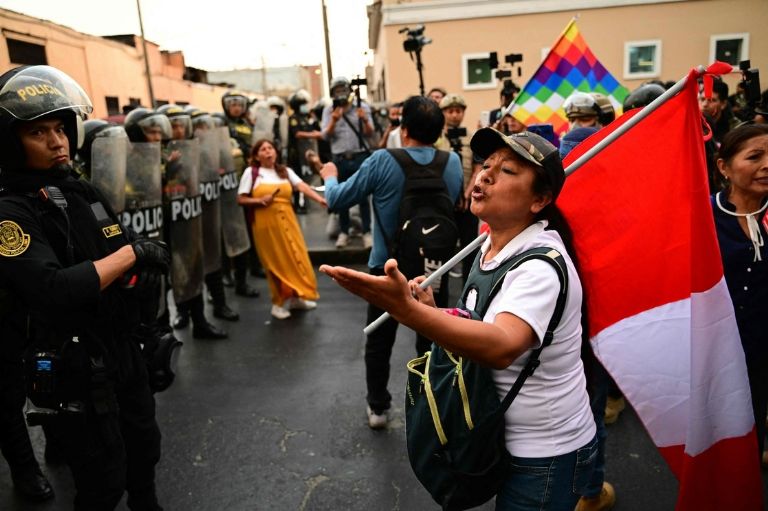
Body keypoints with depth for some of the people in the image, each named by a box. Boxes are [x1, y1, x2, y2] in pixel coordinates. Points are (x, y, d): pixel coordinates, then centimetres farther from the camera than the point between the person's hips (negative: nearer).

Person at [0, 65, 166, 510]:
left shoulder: (85, 193, 5)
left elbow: (136, 262, 9)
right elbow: (53, 291, -32)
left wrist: (143, 274, -13)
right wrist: (131, 253, -24)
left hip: (124, 349, 7)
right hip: (73, 370, -7)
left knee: (145, 449, 25)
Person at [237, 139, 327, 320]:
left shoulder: (285, 171, 7)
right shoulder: (251, 172, -2)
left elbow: (302, 186, -8)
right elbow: (241, 199, -2)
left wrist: (319, 199, -23)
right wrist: (260, 201, -18)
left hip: (287, 220, 3)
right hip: (266, 223, -3)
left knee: (296, 257, 4)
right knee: (275, 262, 3)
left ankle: (297, 296, 22)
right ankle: (279, 302, 18)